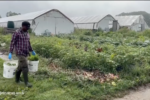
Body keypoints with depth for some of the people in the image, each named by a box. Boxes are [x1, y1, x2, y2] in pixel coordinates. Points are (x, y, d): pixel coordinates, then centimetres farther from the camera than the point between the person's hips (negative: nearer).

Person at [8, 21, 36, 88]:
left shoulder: (27, 33, 12)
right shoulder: (16, 33, -11)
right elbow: (12, 43, -12)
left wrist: (32, 51, 28)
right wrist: (10, 53, -18)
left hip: (25, 53, 8)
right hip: (20, 53, -8)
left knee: (20, 66, 16)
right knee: (25, 67, -11)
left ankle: (17, 79, 30)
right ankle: (26, 82, -4)